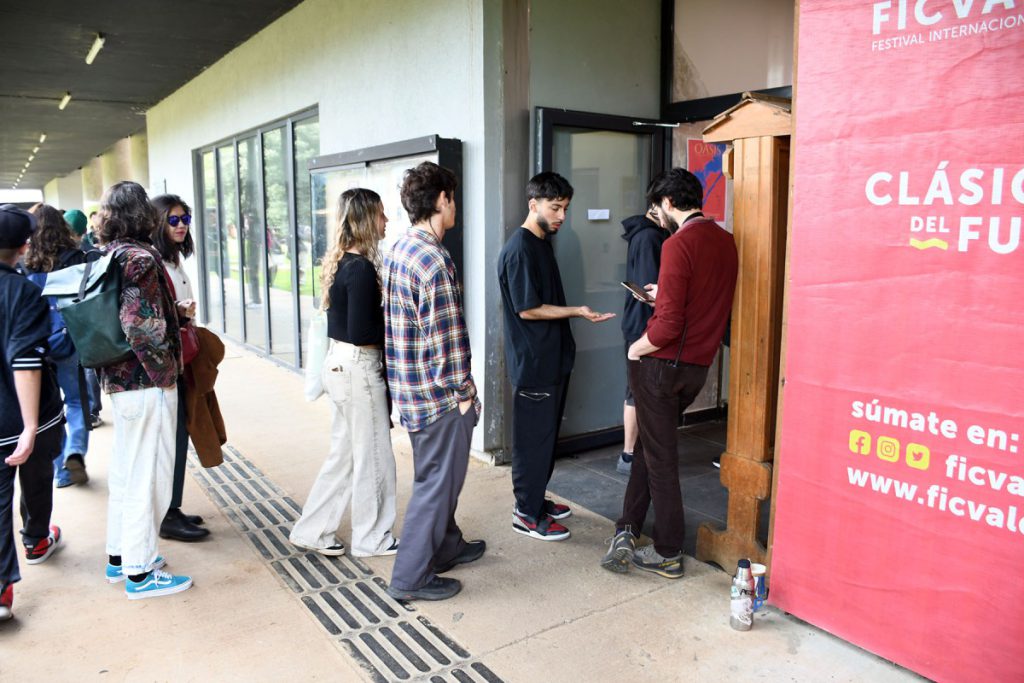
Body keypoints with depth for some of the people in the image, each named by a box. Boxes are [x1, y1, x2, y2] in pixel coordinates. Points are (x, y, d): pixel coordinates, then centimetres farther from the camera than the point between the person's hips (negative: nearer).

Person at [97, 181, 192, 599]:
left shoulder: (106, 256, 9)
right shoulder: (141, 258, -17)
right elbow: (140, 324, -25)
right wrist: (165, 372, -14)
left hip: (118, 380, 9)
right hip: (147, 384, -9)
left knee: (124, 471, 19)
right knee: (148, 475, 1)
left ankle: (119, 556, 33)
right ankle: (140, 573, 12)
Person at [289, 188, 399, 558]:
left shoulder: (339, 262, 9)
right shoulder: (361, 268, -19)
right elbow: (361, 332, -22)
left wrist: (385, 315, 3)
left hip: (339, 362, 9)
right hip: (359, 366, -9)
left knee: (343, 452, 18)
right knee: (372, 455, 6)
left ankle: (312, 531, 27)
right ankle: (372, 539, 21)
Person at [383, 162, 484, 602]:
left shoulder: (398, 250, 8)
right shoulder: (434, 260, -22)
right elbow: (447, 336, -22)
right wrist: (464, 391, -11)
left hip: (408, 385, 10)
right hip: (438, 394, -10)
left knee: (437, 474, 23)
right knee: (436, 482, 4)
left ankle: (446, 546, 41)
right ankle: (412, 578, 16)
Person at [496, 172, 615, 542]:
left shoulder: (542, 243, 12)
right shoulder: (519, 250, -18)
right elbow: (528, 309, -21)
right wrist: (578, 311, -21)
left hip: (552, 357, 10)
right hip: (533, 361, -10)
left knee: (547, 433, 17)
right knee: (533, 437, 0)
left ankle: (536, 499, 30)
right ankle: (527, 514, 12)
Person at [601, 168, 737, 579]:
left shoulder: (679, 245, -18)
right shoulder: (725, 241, 6)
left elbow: (669, 326, -23)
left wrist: (636, 349, -6)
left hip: (663, 363, -7)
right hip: (699, 365, 8)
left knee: (659, 456, 5)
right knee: (652, 444, 19)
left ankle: (668, 555, 18)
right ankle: (627, 533, 19)